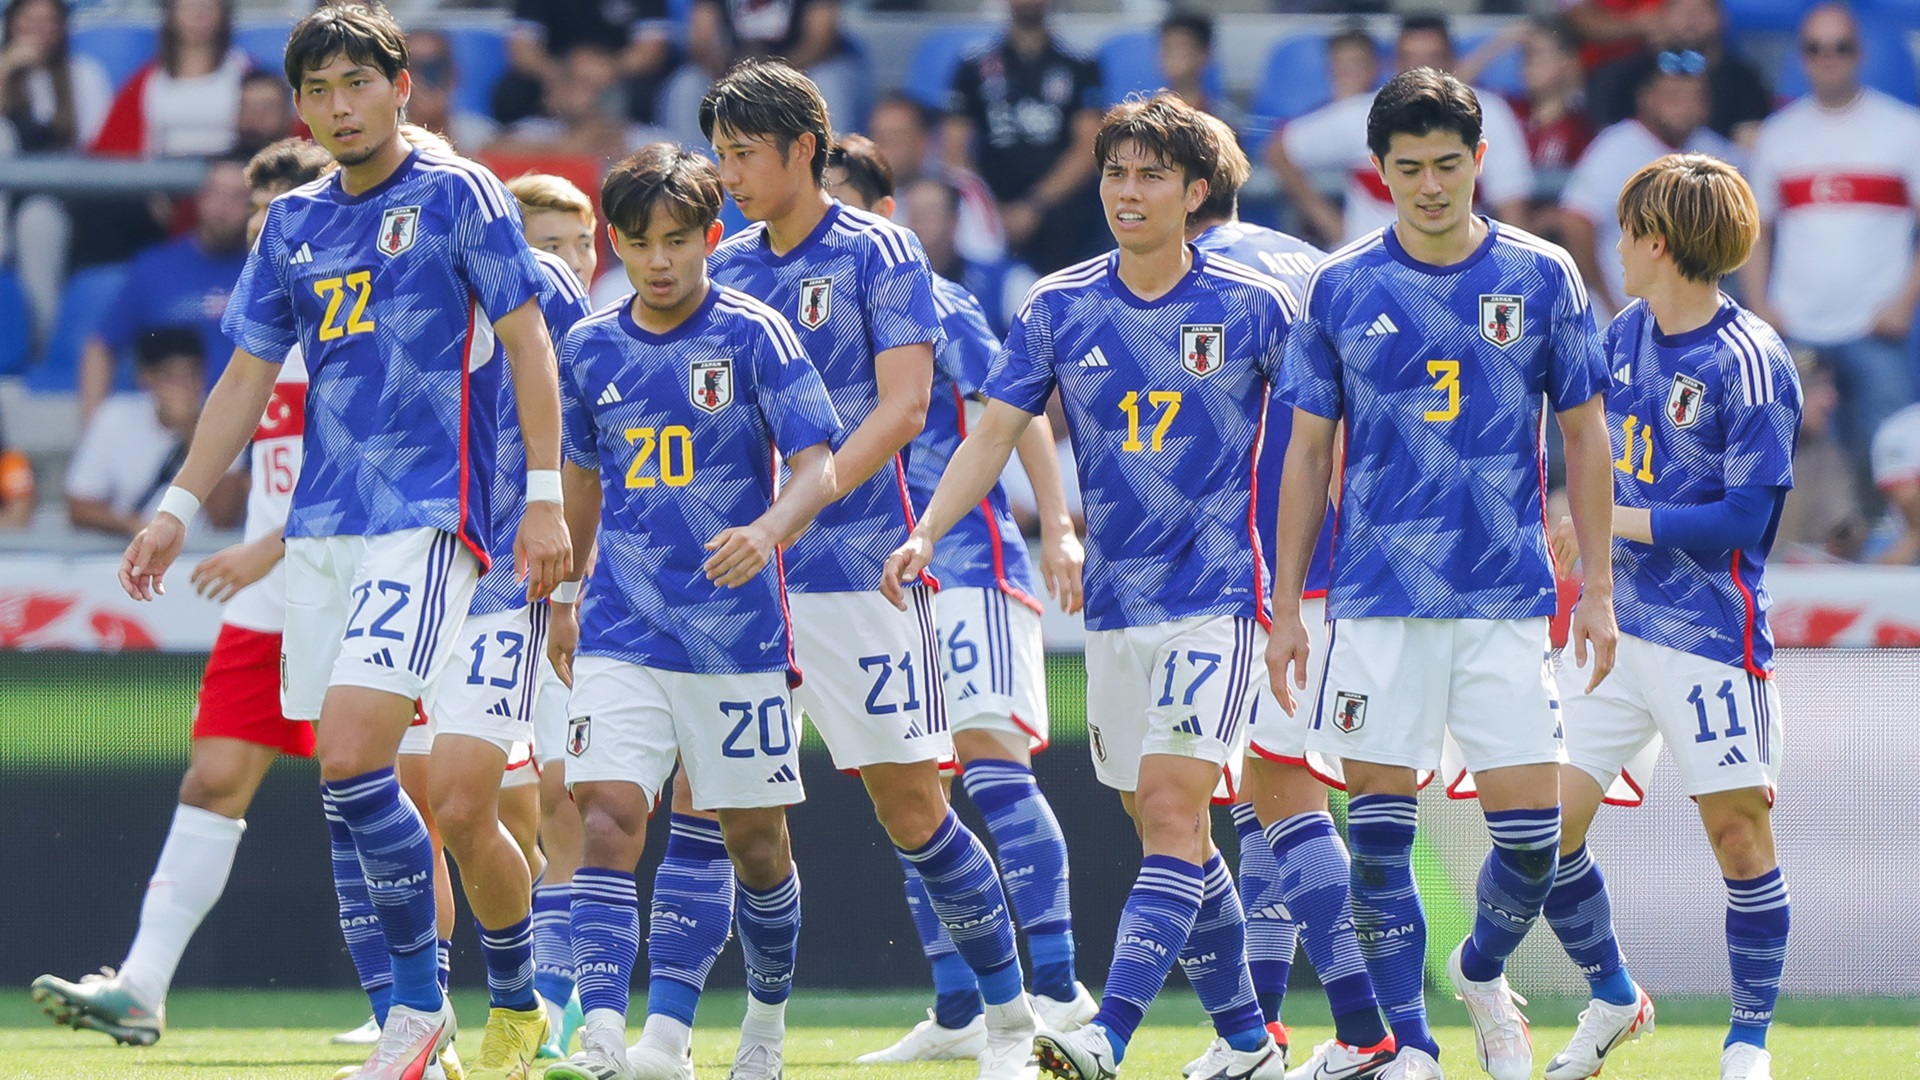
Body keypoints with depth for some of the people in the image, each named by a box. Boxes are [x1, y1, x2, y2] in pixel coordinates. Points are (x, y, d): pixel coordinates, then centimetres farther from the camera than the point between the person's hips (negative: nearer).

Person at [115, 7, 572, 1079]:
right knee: (350, 781, 4)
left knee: (352, 752, -20)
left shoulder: (458, 194, -2)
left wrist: (546, 498, -9)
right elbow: (249, 376, 19)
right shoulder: (295, 224, 14)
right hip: (320, 526, 7)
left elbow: (528, 341, -4)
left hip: (430, 516, -7)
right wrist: (179, 509, 14)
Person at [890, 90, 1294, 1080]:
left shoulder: (1253, 308, -3)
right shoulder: (1058, 310, 4)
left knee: (1172, 808, -17)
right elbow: (994, 434, 3)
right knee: (1162, 827, 9)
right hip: (1115, 602, 4)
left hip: (1217, 594, -4)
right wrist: (924, 534, -10)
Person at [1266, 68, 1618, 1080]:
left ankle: (1482, 974, 27)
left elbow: (1584, 435, 8)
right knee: (1379, 834, -3)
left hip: (1508, 598, 0)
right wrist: (1285, 606, 5)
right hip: (1377, 603, 0)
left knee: (1531, 831, -3)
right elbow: (1307, 451, 8)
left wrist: (1597, 589, 3)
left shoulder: (1541, 276, 3)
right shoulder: (1340, 287, 3)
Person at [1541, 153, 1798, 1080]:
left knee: (1738, 831, -1)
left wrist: (1610, 524, -14)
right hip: (1614, 624, 7)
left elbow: (1743, 520, -18)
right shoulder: (1626, 333, 7)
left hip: (1710, 636, -7)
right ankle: (1612, 1002, 22)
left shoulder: (1751, 364, -14)